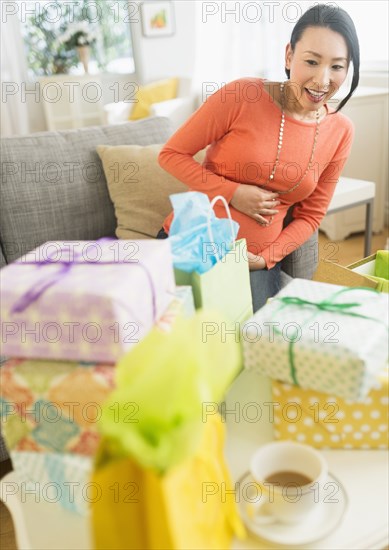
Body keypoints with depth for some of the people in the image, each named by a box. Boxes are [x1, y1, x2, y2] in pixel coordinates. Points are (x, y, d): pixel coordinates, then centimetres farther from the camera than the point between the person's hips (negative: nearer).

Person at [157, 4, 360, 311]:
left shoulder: (341, 132, 0)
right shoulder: (242, 95, -12)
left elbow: (310, 216, 8)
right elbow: (171, 154, -6)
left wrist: (265, 258, -8)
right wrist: (233, 193, -17)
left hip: (257, 259, 3)